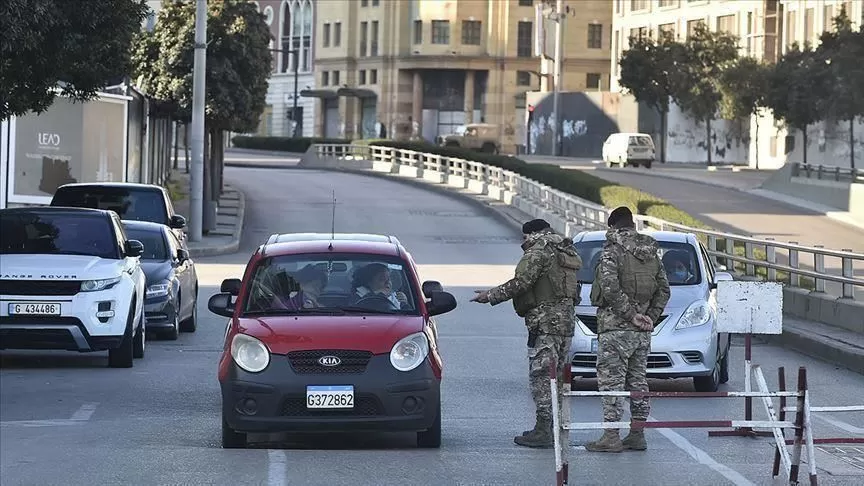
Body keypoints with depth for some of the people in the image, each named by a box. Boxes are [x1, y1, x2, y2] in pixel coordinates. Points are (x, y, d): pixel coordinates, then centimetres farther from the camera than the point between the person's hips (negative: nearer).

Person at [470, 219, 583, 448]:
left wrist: (490, 296, -7)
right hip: (566, 319, 9)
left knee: (541, 375, -8)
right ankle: (554, 427, 16)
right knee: (556, 376, 13)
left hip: (546, 322, -9)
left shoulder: (540, 251, -9)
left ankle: (543, 431, -11)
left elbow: (520, 283, -16)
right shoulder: (566, 252, 20)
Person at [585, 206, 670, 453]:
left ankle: (611, 436, -8)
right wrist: (650, 317, 6)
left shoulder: (612, 251, -9)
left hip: (616, 328, -7)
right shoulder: (652, 254, 11)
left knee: (611, 381, -5)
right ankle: (638, 434, 16)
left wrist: (631, 314, -14)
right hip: (642, 332, 7)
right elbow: (664, 290, 11)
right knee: (637, 380, 13)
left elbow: (610, 287, -21)